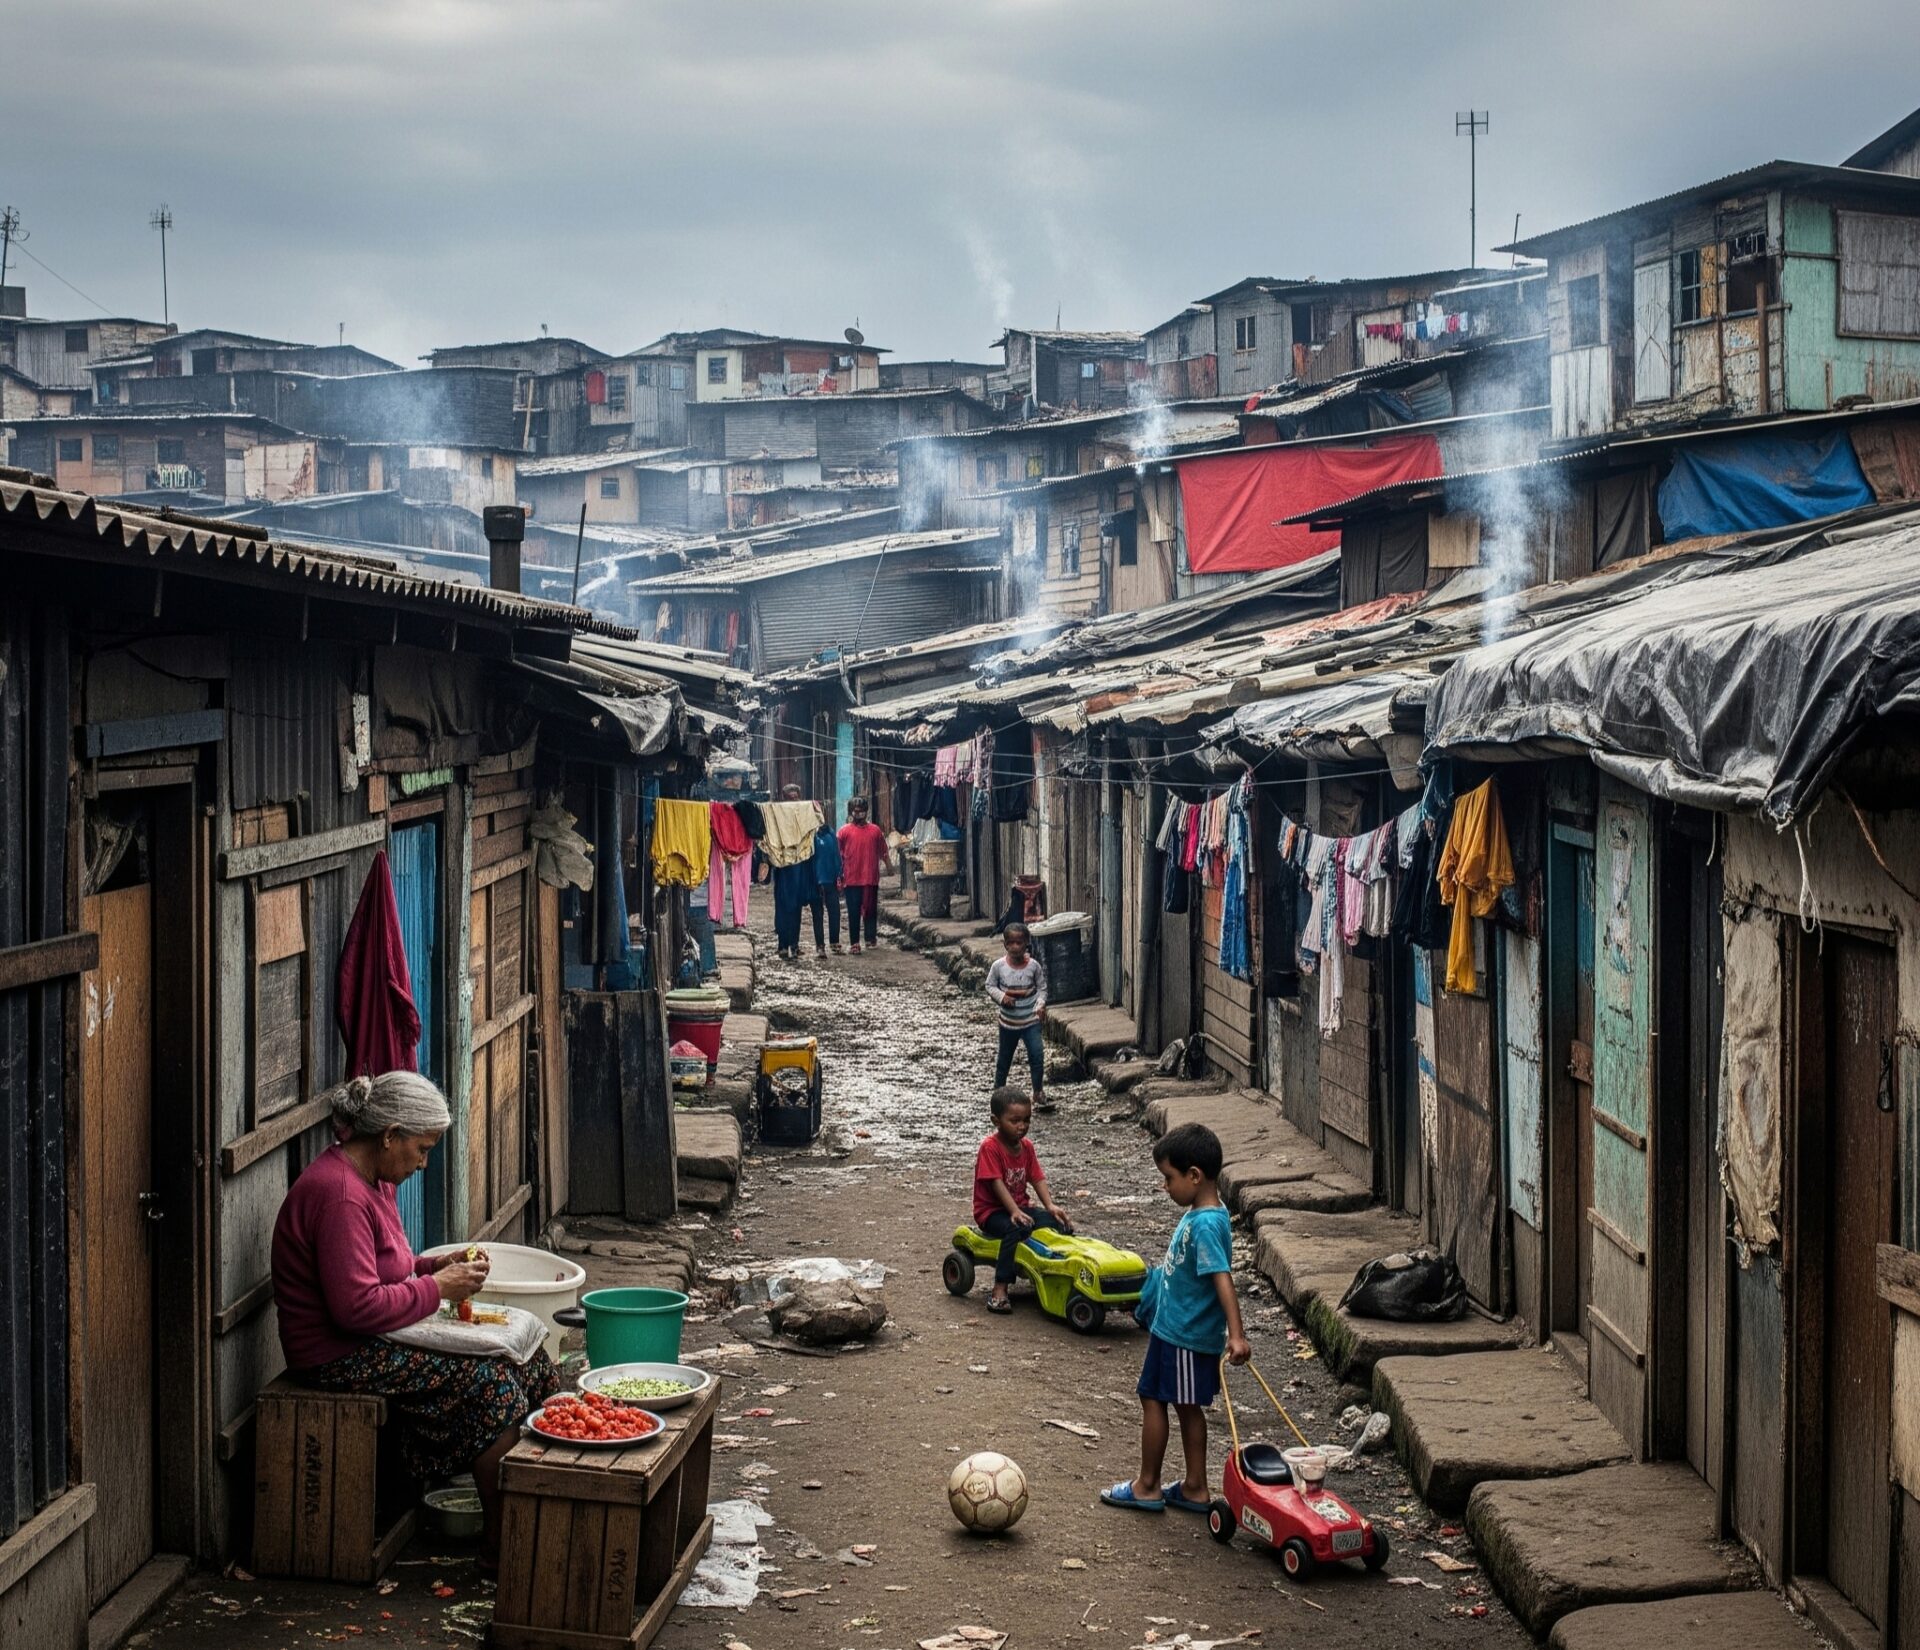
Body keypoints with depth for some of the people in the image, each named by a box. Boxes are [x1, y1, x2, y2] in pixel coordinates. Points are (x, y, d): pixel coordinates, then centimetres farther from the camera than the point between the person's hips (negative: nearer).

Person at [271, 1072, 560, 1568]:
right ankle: (502, 1542, -10)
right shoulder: (340, 1195, -24)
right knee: (488, 1381, -19)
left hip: (369, 1339, 11)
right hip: (339, 1355, -11)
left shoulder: (371, 1179, 10)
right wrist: (437, 1288, -17)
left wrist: (431, 1265, 5)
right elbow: (358, 1307, -28)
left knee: (525, 1360, 0)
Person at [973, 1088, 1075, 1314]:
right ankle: (999, 1290, -38)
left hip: (1019, 1207, 7)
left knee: (1061, 1223, -12)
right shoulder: (990, 1147, -15)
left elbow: (1037, 1179, 3)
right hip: (991, 1211, -7)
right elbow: (996, 1183, -23)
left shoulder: (1026, 1146, 7)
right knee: (1016, 1228, -38)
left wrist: (1050, 1206, -13)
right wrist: (1015, 1211, -34)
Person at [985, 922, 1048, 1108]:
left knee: (1037, 1054, -13)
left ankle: (1037, 1094, -1)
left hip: (1031, 1020, -1)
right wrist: (1001, 996, -18)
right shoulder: (999, 966, -10)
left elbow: (1042, 987, 0)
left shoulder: (1034, 965, -10)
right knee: (1004, 1057, 16)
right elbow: (990, 986, 0)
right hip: (1009, 1020, 1)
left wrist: (1041, 1005, -16)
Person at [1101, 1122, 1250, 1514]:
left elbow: (1222, 1278, -32)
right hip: (1175, 1329, 9)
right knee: (1188, 1407, 16)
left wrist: (1236, 1334, -38)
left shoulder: (1206, 1224, -25)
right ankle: (1195, 1488, 24)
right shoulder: (1199, 1215, 6)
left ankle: (1147, 1487, 16)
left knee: (1153, 1400, 4)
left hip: (1182, 1336, -9)